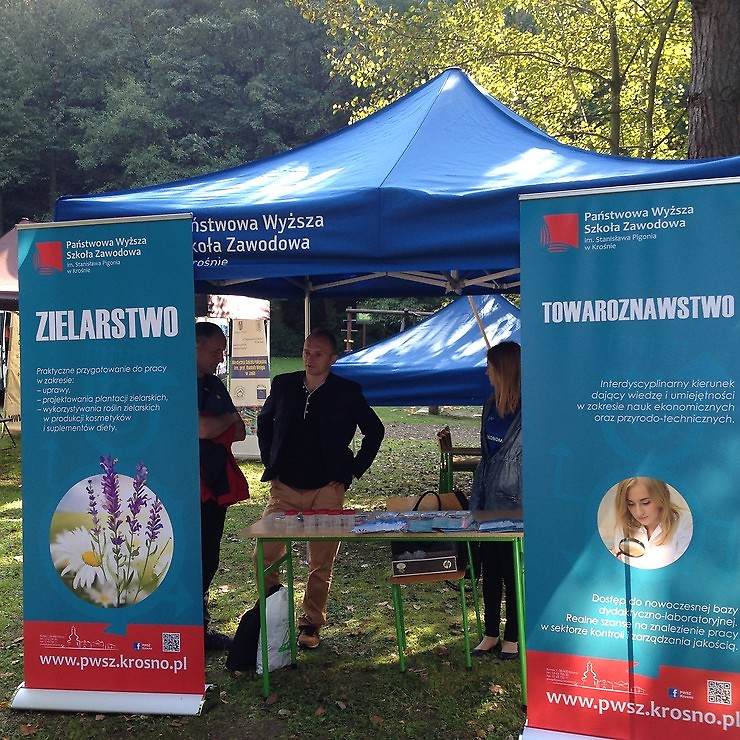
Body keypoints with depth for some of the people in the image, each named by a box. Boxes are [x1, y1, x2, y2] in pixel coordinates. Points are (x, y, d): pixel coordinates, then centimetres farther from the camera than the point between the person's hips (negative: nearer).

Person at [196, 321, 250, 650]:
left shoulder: (214, 385, 16)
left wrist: (214, 425, -5)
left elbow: (238, 433, 15)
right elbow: (203, 429, -20)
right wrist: (229, 419, -1)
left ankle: (201, 626, 24)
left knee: (208, 560, 13)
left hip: (215, 484, 8)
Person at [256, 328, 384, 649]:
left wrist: (352, 472, 2)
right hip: (284, 488, 2)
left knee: (321, 565, 4)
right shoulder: (283, 385, 4)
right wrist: (270, 463, 10)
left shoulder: (348, 392, -3)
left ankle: (310, 624, 21)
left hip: (327, 492, -2)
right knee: (264, 557, -2)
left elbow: (375, 431, 7)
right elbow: (264, 422, 20)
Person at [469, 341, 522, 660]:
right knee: (489, 569, 13)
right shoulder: (491, 406, 10)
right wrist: (475, 501, 16)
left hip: (515, 505, -7)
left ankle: (513, 637, 19)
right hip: (489, 503, 7)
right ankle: (491, 634, 26)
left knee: (513, 571, 5)